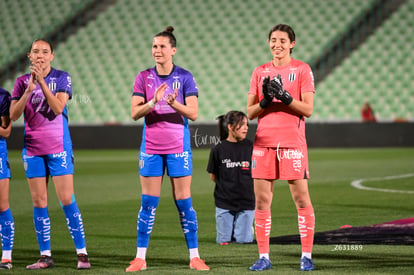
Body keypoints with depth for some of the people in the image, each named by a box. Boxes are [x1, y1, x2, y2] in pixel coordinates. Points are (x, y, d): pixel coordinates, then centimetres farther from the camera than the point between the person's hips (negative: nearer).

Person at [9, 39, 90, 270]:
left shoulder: (62, 78, -2)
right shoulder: (22, 81, 6)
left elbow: (58, 108, -15)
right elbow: (13, 115, -4)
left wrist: (42, 82, -22)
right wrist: (29, 89, -16)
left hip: (58, 146, -3)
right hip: (33, 148, 3)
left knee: (67, 200, -7)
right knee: (39, 203, 3)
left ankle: (82, 253, -3)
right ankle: (45, 256, 8)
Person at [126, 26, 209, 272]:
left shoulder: (184, 77, -2)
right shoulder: (144, 77, 3)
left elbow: (193, 113, -8)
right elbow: (135, 113, -4)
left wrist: (174, 103, -26)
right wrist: (153, 101, -23)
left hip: (178, 147, -1)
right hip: (151, 147, 1)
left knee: (184, 201, 0)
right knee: (148, 202, 1)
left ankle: (194, 256, 6)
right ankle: (140, 258, 6)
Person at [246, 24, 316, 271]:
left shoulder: (302, 70, 1)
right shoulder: (260, 72, 12)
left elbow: (308, 109, -6)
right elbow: (250, 112, 9)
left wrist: (284, 96, -18)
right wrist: (265, 101, -10)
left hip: (292, 143, -3)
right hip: (263, 142, 3)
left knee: (301, 198, -3)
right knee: (261, 200, 1)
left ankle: (307, 256, 3)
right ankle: (264, 257, 7)